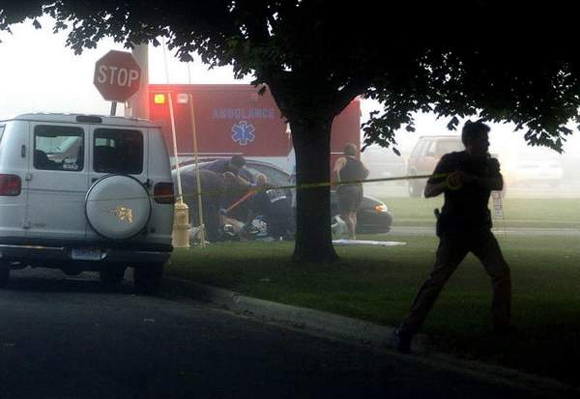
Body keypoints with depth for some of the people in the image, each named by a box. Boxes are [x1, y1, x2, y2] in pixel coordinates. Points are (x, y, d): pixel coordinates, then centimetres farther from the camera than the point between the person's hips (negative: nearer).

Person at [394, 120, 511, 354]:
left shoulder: (488, 163, 6)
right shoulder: (451, 161, -7)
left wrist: (471, 179, -27)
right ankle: (407, 330, -11)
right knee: (436, 280, -12)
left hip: (480, 229, 5)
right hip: (454, 231, -5)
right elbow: (428, 192, -10)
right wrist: (447, 183, -29)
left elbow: (498, 185, -13)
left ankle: (502, 325, 10)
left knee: (501, 273, -4)